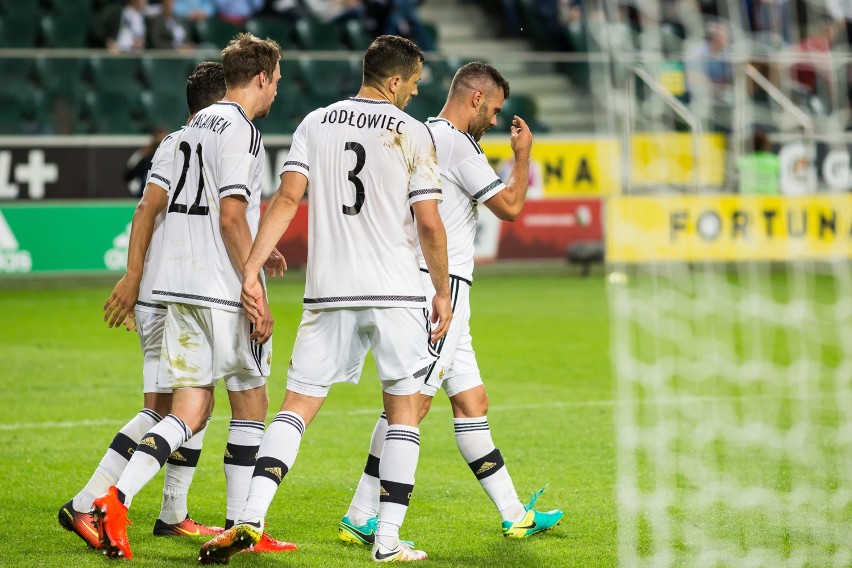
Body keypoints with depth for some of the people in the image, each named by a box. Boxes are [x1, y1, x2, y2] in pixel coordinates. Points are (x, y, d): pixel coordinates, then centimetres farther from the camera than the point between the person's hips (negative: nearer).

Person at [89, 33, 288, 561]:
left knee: (191, 411, 5)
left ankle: (116, 498, -12)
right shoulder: (240, 130, -10)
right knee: (250, 405, 6)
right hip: (224, 287, -8)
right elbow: (232, 218, -17)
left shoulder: (197, 124, 17)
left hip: (179, 285, 8)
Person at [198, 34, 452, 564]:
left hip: (329, 292, 3)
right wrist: (443, 295, 7)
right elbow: (430, 224, -3)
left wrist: (251, 267, -5)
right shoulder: (413, 133, -1)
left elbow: (288, 196, -4)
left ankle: (251, 518, -10)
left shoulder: (316, 124, 7)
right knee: (404, 408, 7)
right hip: (397, 292, -3)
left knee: (298, 405, 6)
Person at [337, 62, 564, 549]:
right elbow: (510, 206, -10)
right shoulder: (457, 143, -12)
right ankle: (361, 518, -11)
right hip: (441, 286, -11)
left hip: (427, 288, 11)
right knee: (412, 403, -11)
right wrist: (523, 155, 4)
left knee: (472, 402, 11)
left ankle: (514, 514, 14)